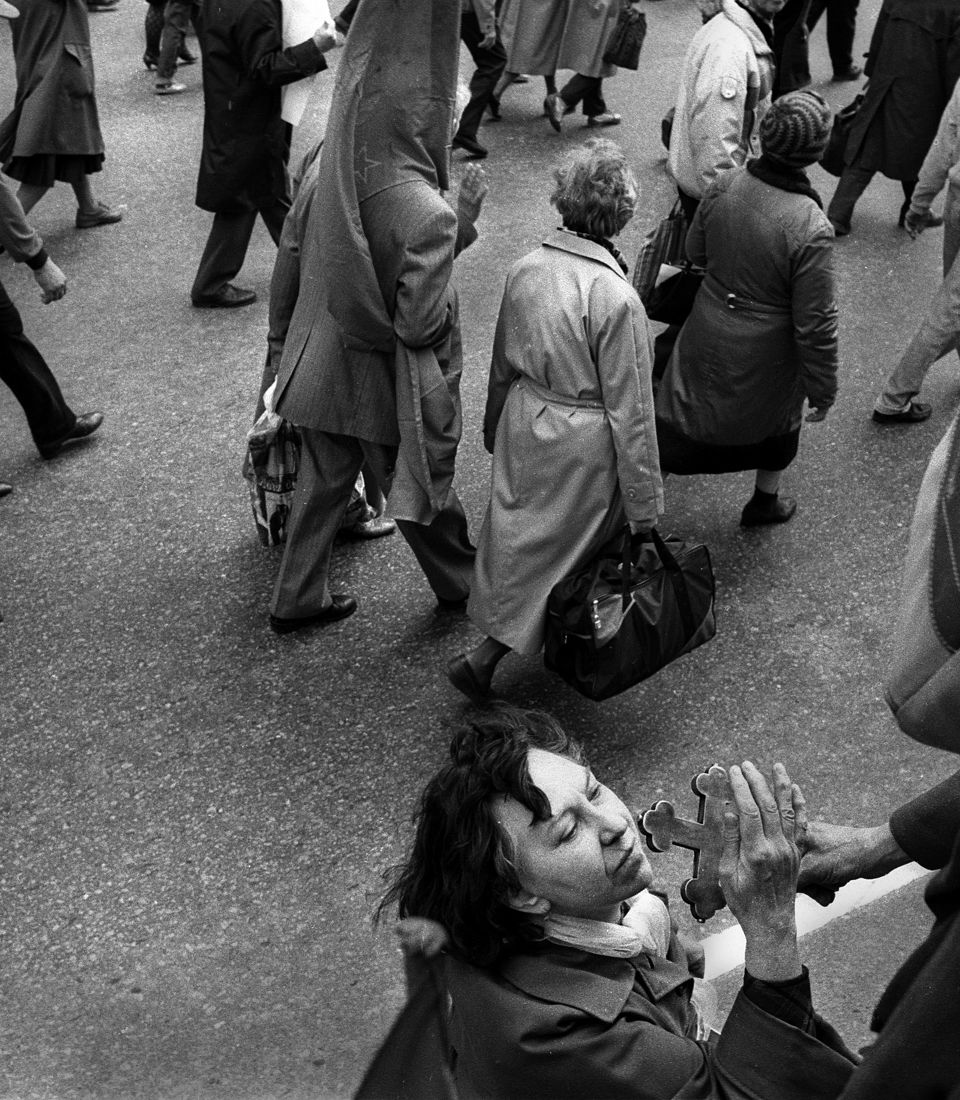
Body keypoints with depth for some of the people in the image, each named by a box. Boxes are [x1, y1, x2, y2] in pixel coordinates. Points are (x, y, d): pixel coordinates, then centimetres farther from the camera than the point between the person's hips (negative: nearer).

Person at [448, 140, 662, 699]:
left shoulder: (526, 269, -6)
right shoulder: (618, 300, -25)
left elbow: (502, 365, 8)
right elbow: (630, 412, -19)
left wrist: (495, 430, 25)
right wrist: (645, 508, -10)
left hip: (523, 423, 6)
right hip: (582, 445, -6)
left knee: (516, 534, 22)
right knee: (557, 549, 13)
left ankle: (487, 655, 36)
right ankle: (488, 656, 15)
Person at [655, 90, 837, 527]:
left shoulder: (725, 185, -16)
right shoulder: (810, 229, -30)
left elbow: (695, 251, 2)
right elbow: (816, 325, -23)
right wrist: (822, 391, -10)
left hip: (707, 338, 3)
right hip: (764, 360, -3)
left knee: (679, 417, 19)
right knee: (780, 418, 26)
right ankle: (764, 502, 47)